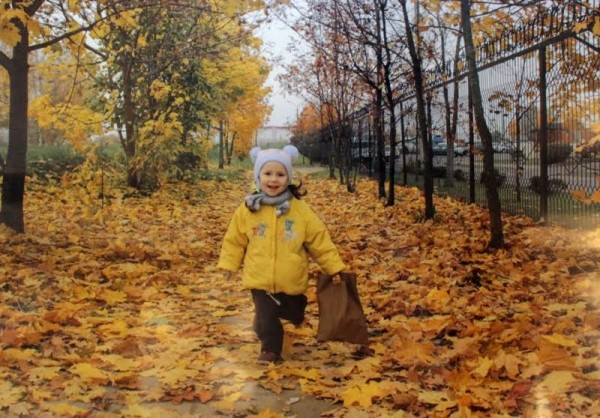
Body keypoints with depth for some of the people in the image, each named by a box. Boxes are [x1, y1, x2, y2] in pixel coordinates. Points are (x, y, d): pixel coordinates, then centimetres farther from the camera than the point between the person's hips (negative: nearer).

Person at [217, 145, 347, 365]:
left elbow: (320, 241, -4)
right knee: (266, 317, 1)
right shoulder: (247, 210, -6)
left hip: (291, 281, 1)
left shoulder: (300, 209, -8)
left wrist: (335, 268, -4)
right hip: (260, 280, -1)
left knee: (294, 315, 20)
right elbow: (234, 241, 3)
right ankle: (270, 349, 24)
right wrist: (226, 268, -2)